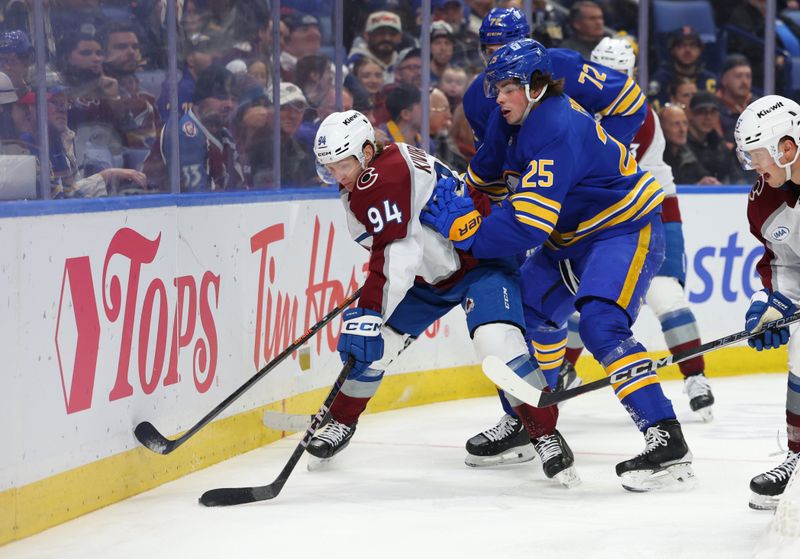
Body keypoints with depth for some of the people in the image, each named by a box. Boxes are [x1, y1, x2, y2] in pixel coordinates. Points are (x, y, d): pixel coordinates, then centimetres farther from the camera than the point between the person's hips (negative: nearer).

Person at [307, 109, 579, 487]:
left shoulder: (383, 179, -29)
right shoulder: (359, 180, 2)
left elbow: (394, 257, -36)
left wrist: (367, 317, -39)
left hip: (481, 260, -10)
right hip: (429, 271, 10)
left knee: (497, 339, -29)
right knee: (379, 341, 1)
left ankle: (545, 435, -20)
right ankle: (341, 422, 21)